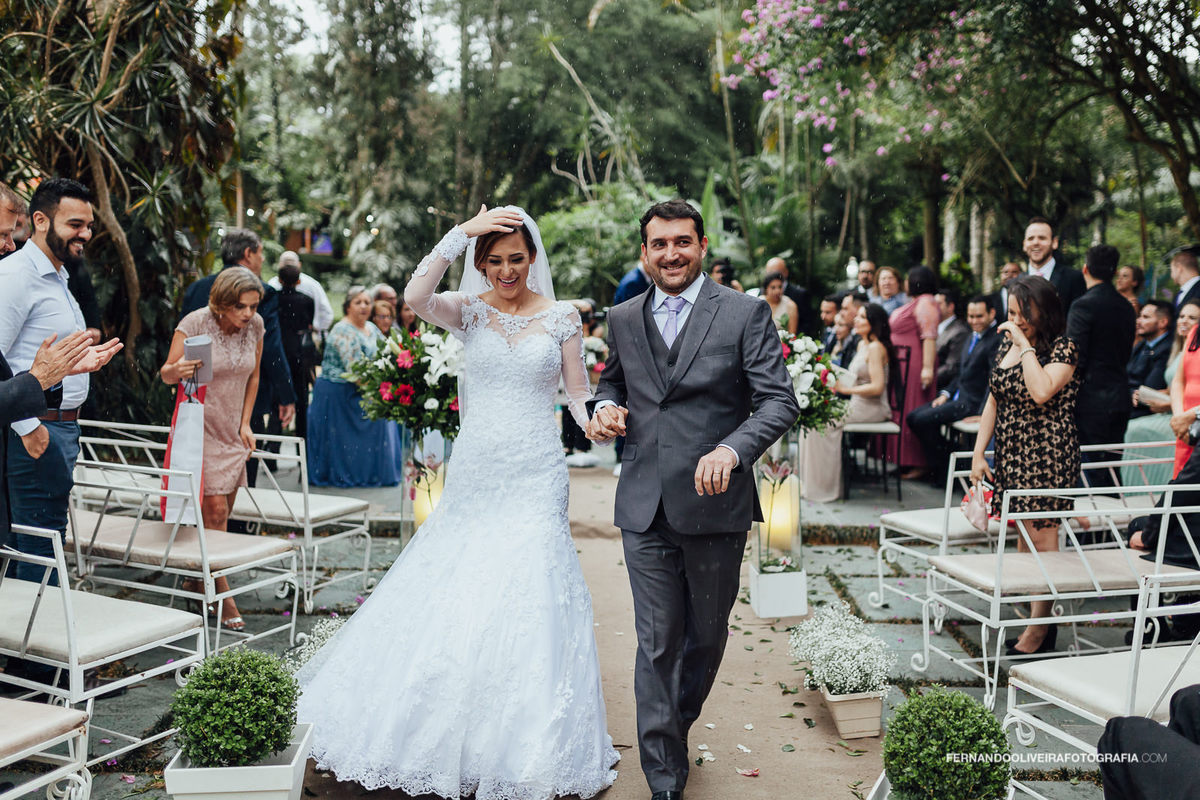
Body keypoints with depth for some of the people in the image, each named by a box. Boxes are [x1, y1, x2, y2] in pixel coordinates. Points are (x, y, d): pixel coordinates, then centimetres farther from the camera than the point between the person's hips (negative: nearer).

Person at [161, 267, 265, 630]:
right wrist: (178, 370, -35)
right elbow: (165, 374, -11)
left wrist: (246, 423, 6)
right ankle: (222, 596, -3)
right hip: (201, 427, -5)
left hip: (233, 430, 5)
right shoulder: (193, 324, -16)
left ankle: (198, 577, 27)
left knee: (222, 510, 8)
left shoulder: (255, 325, -2)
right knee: (215, 511, -10)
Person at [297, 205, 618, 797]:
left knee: (530, 599, -2)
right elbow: (414, 297, -18)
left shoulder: (562, 317, 4)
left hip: (536, 476, -1)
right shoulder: (470, 310, 3)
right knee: (452, 599, 5)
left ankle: (526, 746, 14)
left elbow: (578, 394, 5)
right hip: (475, 471, 1)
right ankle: (455, 734, 25)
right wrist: (460, 232, -18)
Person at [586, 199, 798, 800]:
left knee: (707, 635, 16)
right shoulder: (623, 319, 8)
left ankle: (678, 725, 44)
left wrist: (731, 449, -27)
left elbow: (780, 402, -9)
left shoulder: (746, 314, -4)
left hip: (714, 503, -1)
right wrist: (605, 407, 1)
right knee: (656, 644, 3)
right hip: (644, 508, 2)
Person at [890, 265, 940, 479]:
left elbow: (930, 337, -22)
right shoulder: (914, 302, 19)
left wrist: (927, 368, -27)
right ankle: (904, 462, 15)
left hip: (914, 365, -10)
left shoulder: (925, 303, -13)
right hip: (903, 364, 11)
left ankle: (919, 464, -5)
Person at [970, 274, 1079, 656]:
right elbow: (994, 400, 14)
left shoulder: (1063, 348, -9)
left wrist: (1026, 347, -18)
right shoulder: (1007, 345, 12)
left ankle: (1040, 628, 4)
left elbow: (1042, 392, -27)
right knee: (1023, 538, 10)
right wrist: (978, 453, 10)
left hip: (1047, 459, -7)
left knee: (1041, 539, -4)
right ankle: (1035, 621, 17)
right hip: (1011, 456, 7)